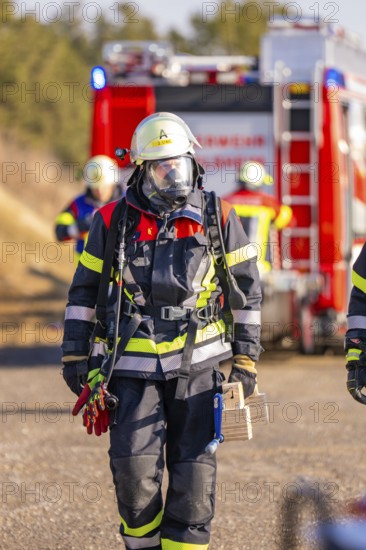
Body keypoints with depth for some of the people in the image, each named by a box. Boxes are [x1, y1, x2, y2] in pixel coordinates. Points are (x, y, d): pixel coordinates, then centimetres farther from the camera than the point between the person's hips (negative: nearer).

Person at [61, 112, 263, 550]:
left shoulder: (217, 219, 2)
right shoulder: (113, 222, 2)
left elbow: (246, 288, 8)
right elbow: (84, 290, 10)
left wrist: (246, 357, 5)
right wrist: (74, 355, 7)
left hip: (197, 362, 0)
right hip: (133, 365, 0)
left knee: (193, 468, -2)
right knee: (134, 466, -9)